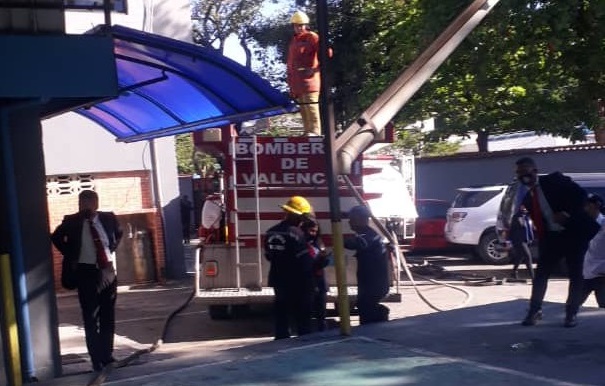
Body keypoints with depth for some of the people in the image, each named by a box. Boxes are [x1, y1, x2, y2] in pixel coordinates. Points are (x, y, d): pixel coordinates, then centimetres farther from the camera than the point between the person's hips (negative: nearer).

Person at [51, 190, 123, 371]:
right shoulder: (72, 221, -8)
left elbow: (118, 233, 20)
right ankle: (97, 359, 7)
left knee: (108, 316, 10)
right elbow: (56, 238, 11)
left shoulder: (108, 218, -3)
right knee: (90, 318, 1)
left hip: (108, 271, 2)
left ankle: (107, 356, 23)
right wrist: (71, 256, 5)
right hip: (86, 271, -2)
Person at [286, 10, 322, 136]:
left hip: (308, 77, -8)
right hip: (296, 79, 8)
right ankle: (308, 131, 13)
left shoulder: (311, 37, -3)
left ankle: (315, 131, -15)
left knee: (310, 105, -13)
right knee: (302, 107, 9)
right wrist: (289, 77, 19)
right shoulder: (293, 40, 21)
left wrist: (316, 68, -14)